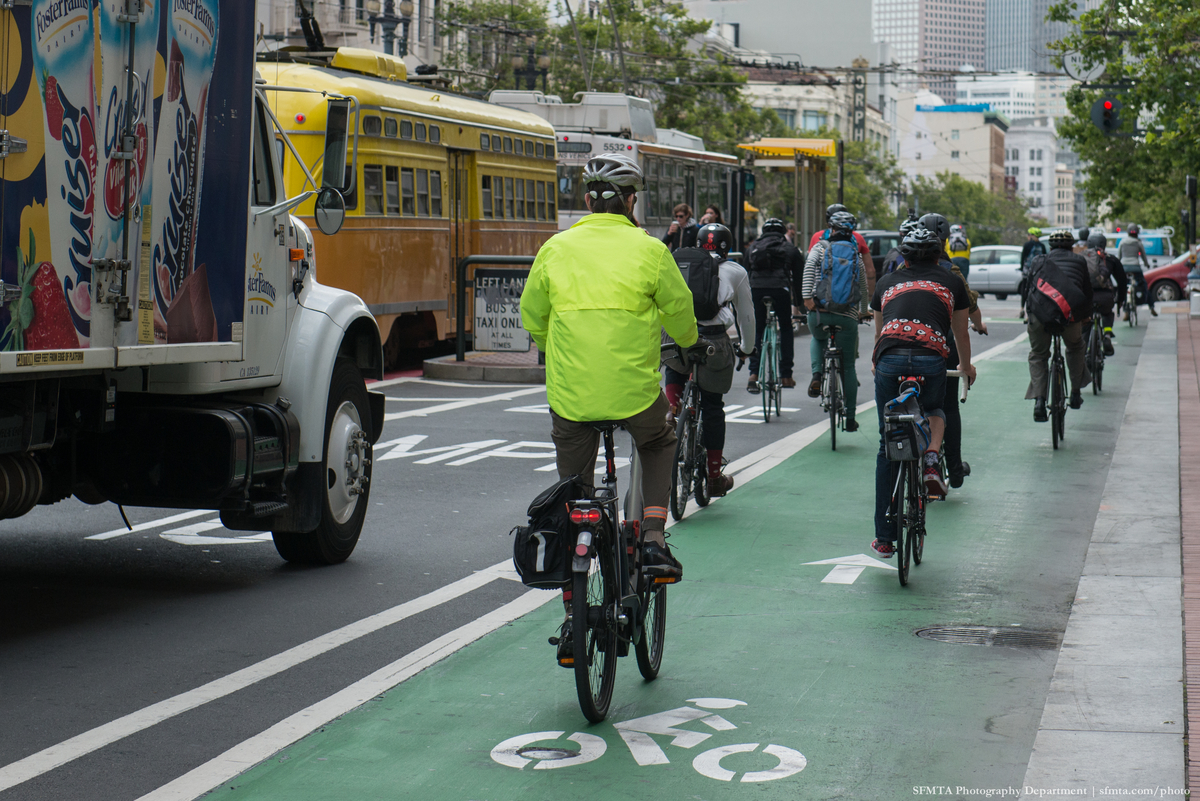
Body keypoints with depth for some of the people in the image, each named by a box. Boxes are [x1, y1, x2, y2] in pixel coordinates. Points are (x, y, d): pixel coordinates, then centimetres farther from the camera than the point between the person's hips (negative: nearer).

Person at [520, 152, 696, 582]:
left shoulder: (556, 248, 2)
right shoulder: (650, 250, -3)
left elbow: (531, 317, 12)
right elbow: (680, 310, 9)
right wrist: (688, 341, 33)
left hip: (569, 396, 1)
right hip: (635, 392, -1)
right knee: (658, 447, 30)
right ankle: (653, 537, 12)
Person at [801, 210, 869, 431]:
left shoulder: (820, 248, 7)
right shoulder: (856, 255, 13)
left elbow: (809, 266, -14)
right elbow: (863, 286, 20)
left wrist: (807, 297, -17)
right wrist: (864, 311, 36)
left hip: (819, 312, -1)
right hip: (847, 316, 1)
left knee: (817, 339, 35)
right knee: (848, 367, 11)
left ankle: (817, 375, 8)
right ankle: (850, 418, 12)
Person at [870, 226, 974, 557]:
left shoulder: (887, 282, 28)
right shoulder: (951, 281, 24)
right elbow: (961, 334, 34)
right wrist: (966, 367, 54)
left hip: (890, 358, 1)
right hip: (931, 359, -1)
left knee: (887, 448, 12)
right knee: (935, 409, 34)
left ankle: (884, 538, 13)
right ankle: (931, 459, 2)